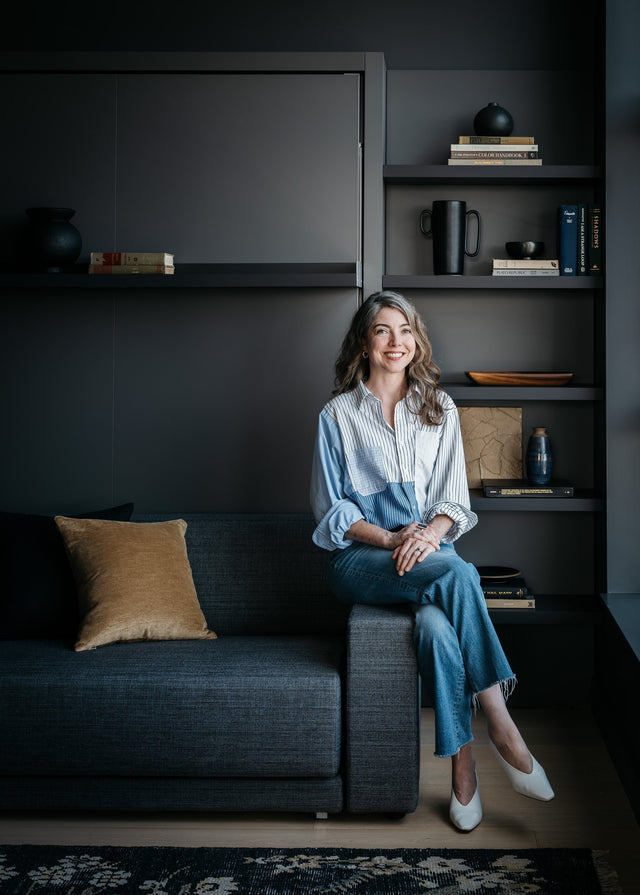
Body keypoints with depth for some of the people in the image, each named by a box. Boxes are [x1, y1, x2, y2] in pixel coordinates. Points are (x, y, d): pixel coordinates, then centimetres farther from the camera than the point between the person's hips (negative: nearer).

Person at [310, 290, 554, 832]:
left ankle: (463, 761, -24)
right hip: (362, 559, -2)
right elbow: (332, 509, 3)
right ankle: (501, 726, -30)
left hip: (429, 549, 2)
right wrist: (389, 538, -15)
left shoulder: (440, 409, 13)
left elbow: (454, 498, 9)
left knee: (437, 626, -35)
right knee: (458, 575, -34)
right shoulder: (339, 415, 5)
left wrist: (430, 533, -14)